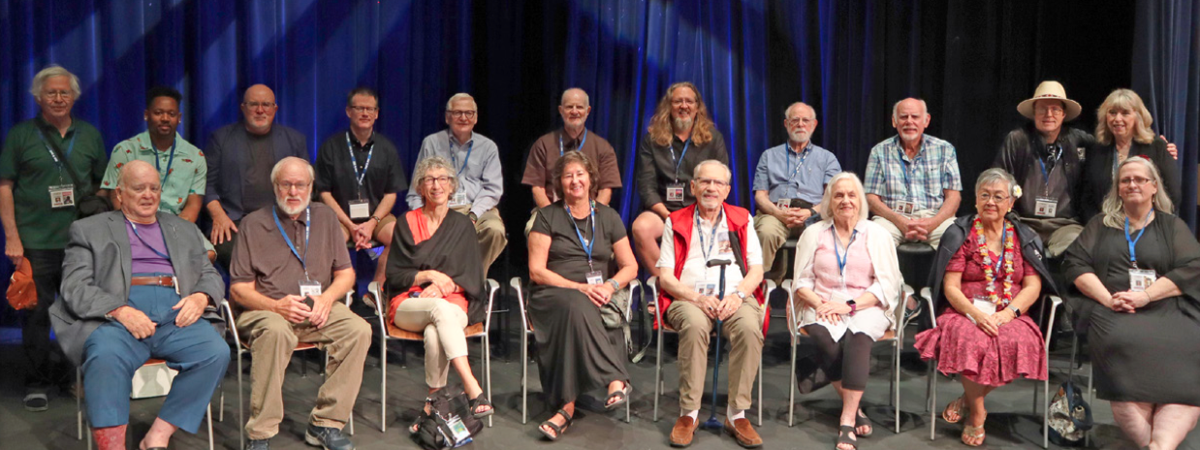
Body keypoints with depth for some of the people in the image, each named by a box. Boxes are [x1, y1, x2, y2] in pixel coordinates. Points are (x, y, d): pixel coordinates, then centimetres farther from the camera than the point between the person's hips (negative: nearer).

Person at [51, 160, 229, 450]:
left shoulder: (185, 230, 29)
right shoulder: (89, 230, 19)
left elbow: (211, 276, 23)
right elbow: (75, 287, 6)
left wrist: (201, 298, -3)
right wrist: (120, 310, -14)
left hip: (177, 316, 3)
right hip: (116, 317, -2)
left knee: (216, 353, -28)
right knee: (106, 358, -37)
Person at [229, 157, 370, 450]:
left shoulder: (325, 218, 15)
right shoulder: (254, 224, 6)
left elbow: (346, 274, 14)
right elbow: (239, 288, 1)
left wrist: (327, 298, -8)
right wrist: (276, 306, -17)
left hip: (318, 309, 3)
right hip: (266, 310, -3)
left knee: (359, 329, -26)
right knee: (275, 331, -38)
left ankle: (325, 424, -18)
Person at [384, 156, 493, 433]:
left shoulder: (462, 225, 15)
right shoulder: (407, 223, 12)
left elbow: (472, 276, 7)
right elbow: (394, 275, 6)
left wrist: (443, 285, -11)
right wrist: (429, 275, -9)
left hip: (453, 303, 1)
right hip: (409, 304, -1)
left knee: (434, 334, -37)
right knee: (440, 309, -38)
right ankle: (474, 390, -47)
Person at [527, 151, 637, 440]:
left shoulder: (608, 217, 16)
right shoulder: (547, 217, 8)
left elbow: (630, 266, 14)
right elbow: (537, 271, 0)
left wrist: (611, 285, -9)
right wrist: (580, 288, -12)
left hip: (597, 298, 2)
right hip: (553, 294, -2)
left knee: (576, 313, -34)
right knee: (576, 306, -38)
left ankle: (567, 405, -40)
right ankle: (616, 380, -43)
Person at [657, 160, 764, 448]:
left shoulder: (742, 220, 18)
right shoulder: (676, 223, 14)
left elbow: (756, 270, 10)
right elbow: (665, 276, 5)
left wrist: (738, 294, -11)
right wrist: (698, 298, -12)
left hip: (735, 298, 1)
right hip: (689, 298, -1)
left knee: (750, 327, -33)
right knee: (695, 325, -36)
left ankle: (737, 414, -23)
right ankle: (688, 413, -27)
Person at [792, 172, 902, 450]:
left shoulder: (877, 234, 10)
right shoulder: (814, 233, 15)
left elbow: (887, 284, 1)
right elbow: (801, 281, 9)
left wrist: (850, 305, -13)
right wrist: (819, 303, -12)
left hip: (866, 307, -1)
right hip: (823, 307, 1)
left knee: (858, 336, -35)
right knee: (825, 337, -33)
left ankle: (847, 422, -35)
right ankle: (855, 408, -17)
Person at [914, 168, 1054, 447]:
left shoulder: (1024, 238, 15)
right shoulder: (960, 234, 7)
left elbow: (1033, 286, 5)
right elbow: (950, 287, -1)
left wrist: (1008, 313, -14)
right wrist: (976, 314, -19)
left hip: (1011, 316, 2)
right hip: (966, 312, -2)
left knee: (1019, 343, -34)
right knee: (971, 340, -37)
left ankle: (968, 399, -12)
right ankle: (977, 414, -14)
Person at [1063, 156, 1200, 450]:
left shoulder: (1172, 226, 21)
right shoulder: (1100, 225, 23)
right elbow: (1075, 264, 11)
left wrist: (1144, 296, -11)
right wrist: (1108, 298, -8)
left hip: (1164, 308, 1)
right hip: (1110, 310, -1)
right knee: (1126, 348, -36)